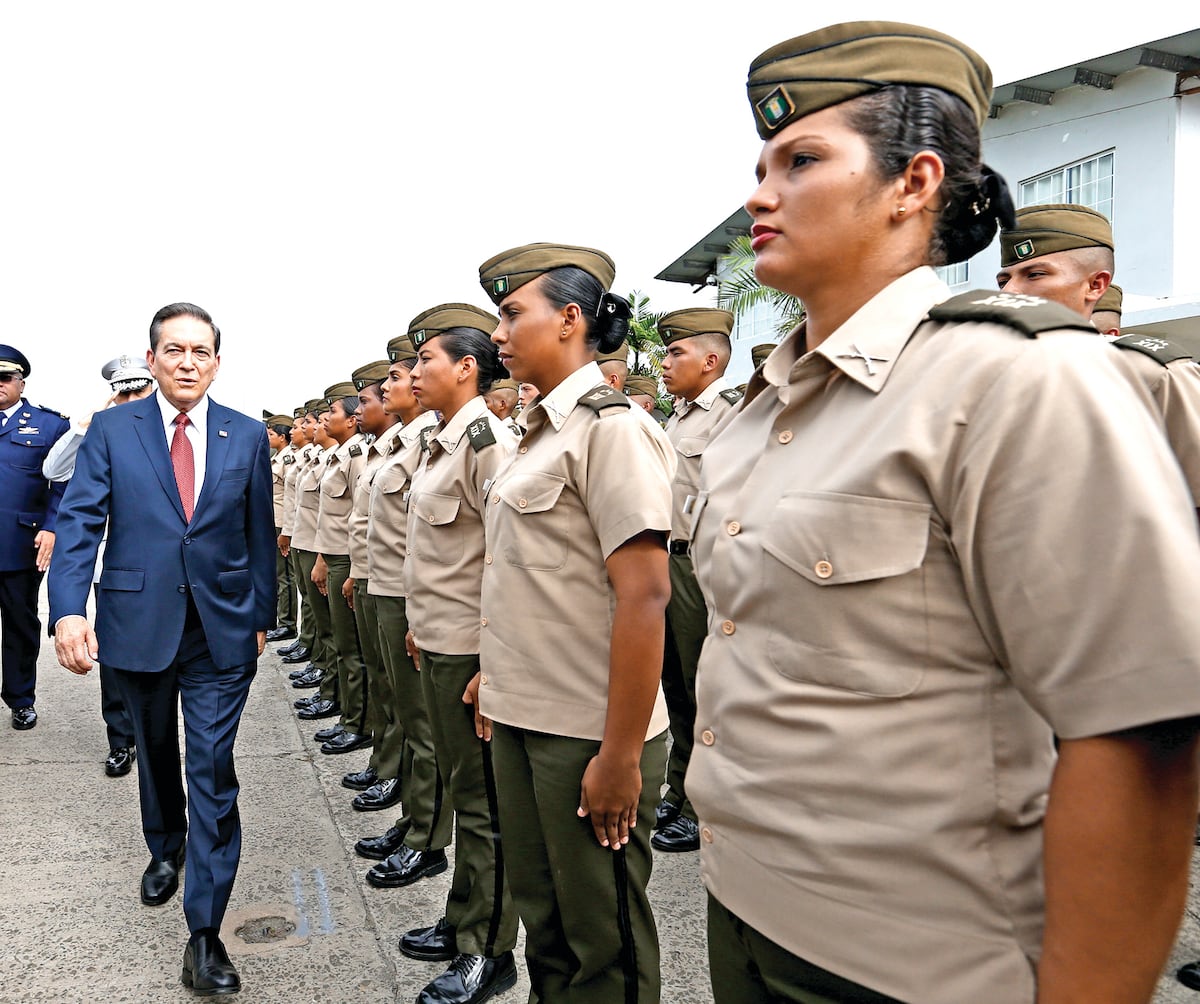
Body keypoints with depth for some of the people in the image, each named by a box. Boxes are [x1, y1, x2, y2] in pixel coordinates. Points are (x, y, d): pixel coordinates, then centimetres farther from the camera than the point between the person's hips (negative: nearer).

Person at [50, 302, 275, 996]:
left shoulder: (247, 436, 1)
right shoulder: (111, 429, 0)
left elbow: (259, 533, 5)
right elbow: (80, 522, -7)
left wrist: (262, 616, 7)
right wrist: (69, 609, -20)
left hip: (222, 630, -1)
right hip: (138, 624, 1)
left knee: (213, 771, -2)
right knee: (156, 754, 21)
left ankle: (205, 932, 7)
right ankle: (166, 850, 50)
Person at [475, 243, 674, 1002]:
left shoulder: (612, 427, -16)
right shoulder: (545, 428, 10)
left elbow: (644, 596, -21)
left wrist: (621, 756, -20)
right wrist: (496, 671, 15)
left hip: (586, 732, -8)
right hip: (522, 714, 8)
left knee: (604, 939, 12)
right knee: (543, 914, 22)